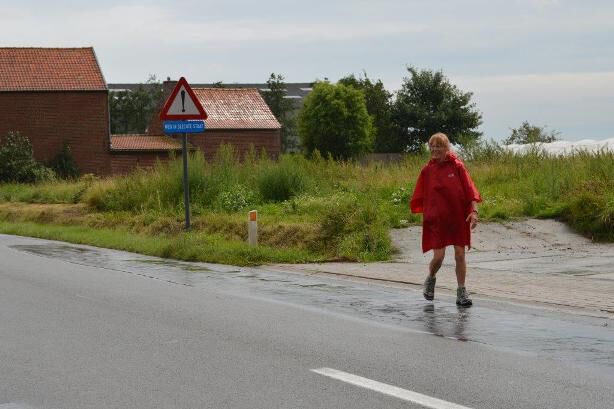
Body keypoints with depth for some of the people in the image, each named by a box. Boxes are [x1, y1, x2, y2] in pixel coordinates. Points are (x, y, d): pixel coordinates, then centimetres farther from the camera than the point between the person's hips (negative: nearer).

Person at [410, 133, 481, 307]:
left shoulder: (457, 166, -3)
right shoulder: (427, 170, 1)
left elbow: (470, 190, -6)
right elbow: (420, 198, 7)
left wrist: (474, 211, -15)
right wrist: (426, 216, 1)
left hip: (458, 218, 0)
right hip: (437, 219, 0)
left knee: (460, 255, 1)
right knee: (438, 256, -5)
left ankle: (461, 292, 11)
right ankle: (430, 279, 26)